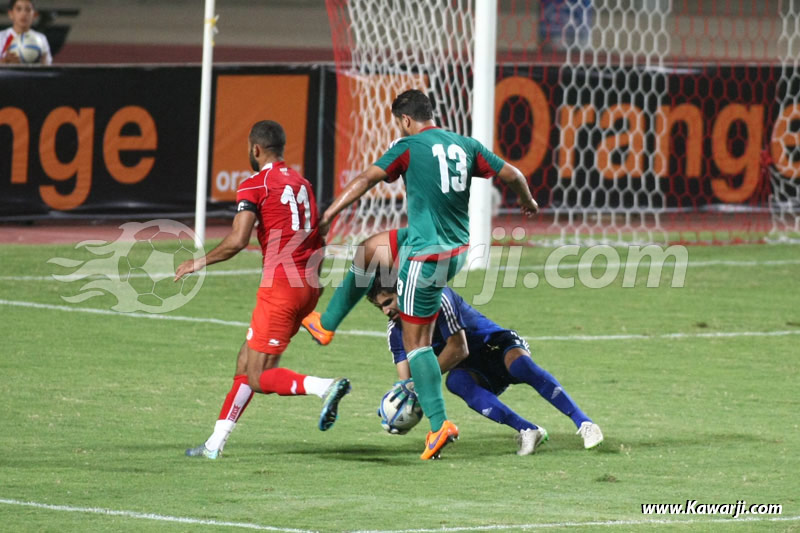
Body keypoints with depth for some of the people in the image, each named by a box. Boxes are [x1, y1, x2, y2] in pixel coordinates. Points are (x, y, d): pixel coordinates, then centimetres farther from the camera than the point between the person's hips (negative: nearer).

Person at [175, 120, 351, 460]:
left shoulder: (254, 186, -6)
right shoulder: (301, 183, 16)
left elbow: (236, 242, -15)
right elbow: (318, 242, 17)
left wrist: (199, 263, 0)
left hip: (280, 286, -8)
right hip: (309, 285, 8)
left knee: (259, 378, -5)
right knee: (247, 361, 16)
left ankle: (323, 387, -27)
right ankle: (215, 443, 18)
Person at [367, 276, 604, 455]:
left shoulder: (438, 297, -19)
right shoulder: (397, 330, 1)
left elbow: (458, 349, -20)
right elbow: (406, 379, -2)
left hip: (497, 344, -5)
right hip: (475, 370, 5)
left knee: (520, 364, -38)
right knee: (456, 380, -31)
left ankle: (584, 423, -43)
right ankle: (527, 430, -43)